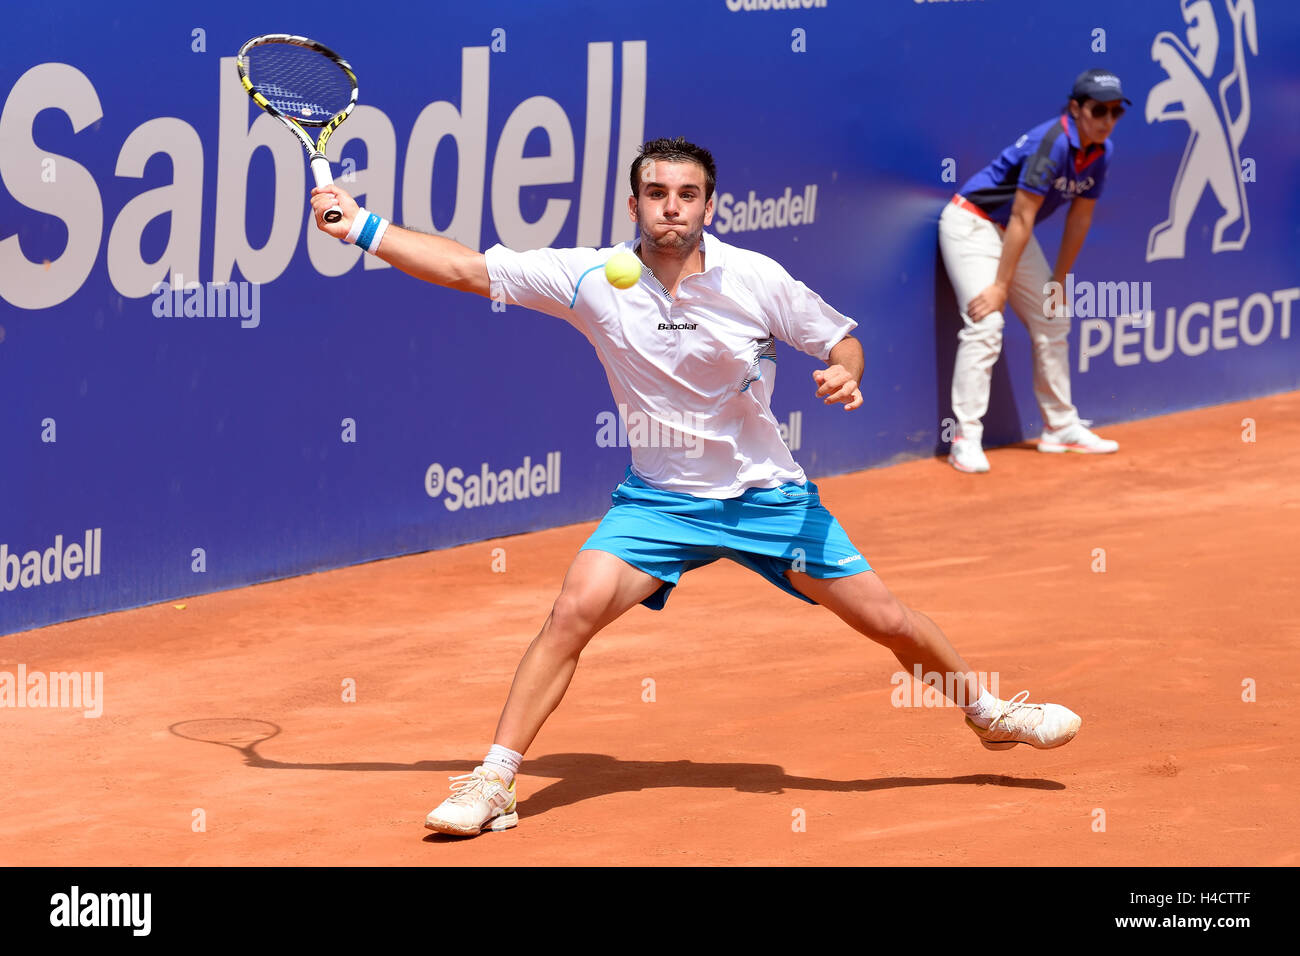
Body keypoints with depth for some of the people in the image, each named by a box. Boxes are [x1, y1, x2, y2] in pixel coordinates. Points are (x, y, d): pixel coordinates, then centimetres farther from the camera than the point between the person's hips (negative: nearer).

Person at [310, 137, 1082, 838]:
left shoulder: (758, 280, -12)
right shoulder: (593, 279, -12)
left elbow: (838, 338, 1)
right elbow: (467, 268, -9)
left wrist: (846, 375, -22)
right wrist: (363, 226, -15)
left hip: (768, 493, 0)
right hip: (660, 499, 0)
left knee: (886, 619, 2)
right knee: (577, 608, -22)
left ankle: (987, 710, 31)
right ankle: (494, 779, -12)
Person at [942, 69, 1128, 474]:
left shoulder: (1100, 152, -4)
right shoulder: (1052, 144, -28)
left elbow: (1079, 219, 4)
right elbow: (1022, 218, -27)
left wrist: (1058, 283, 6)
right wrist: (1001, 286, -26)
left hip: (1012, 231, 9)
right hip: (971, 223, -9)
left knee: (1053, 321, 11)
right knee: (985, 324, -21)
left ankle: (1061, 427, 23)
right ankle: (965, 439, -20)